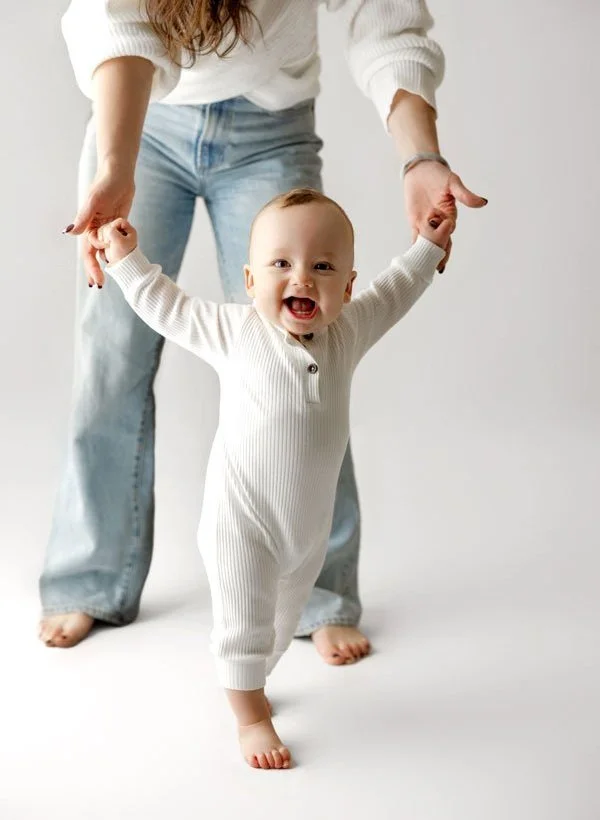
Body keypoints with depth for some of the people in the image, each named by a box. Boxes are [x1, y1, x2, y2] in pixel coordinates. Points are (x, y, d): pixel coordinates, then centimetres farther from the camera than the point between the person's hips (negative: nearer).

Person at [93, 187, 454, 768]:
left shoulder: (349, 331, -4)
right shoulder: (235, 332, -14)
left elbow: (393, 292, 15)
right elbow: (167, 308, 0)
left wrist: (429, 246, 22)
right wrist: (126, 259, 0)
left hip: (311, 519, 5)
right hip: (241, 516, -5)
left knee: (284, 619, 21)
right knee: (243, 622, 3)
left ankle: (249, 683, 46)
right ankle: (249, 716, 21)